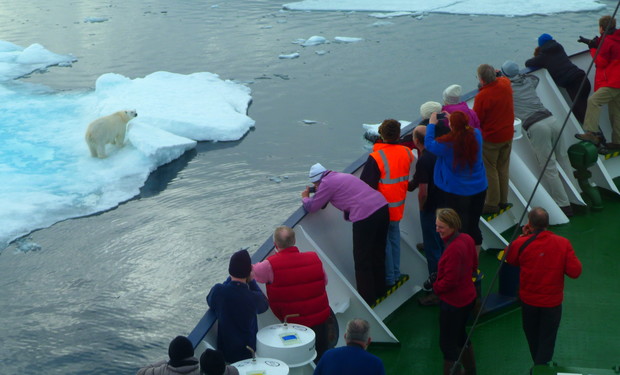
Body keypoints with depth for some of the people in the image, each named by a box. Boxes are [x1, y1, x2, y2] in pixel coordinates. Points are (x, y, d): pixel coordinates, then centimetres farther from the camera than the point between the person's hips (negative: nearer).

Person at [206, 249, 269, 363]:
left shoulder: (218, 291, -18)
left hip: (224, 351, 3)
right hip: (248, 354, -3)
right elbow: (265, 305, 3)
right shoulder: (254, 298, -22)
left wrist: (231, 278, 8)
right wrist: (251, 281, 3)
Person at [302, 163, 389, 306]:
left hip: (366, 215, -9)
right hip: (382, 207, 9)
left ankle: (367, 299, 10)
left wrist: (305, 198, 26)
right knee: (378, 253, 21)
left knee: (362, 259, 3)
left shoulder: (326, 183, -2)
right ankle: (379, 290, 35)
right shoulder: (340, 176, 24)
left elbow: (312, 207, 6)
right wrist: (318, 193, 40)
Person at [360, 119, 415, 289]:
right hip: (399, 205, 6)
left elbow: (366, 185, -18)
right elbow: (411, 179, 9)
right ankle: (396, 273, 29)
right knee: (394, 236, 20)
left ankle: (388, 278, 13)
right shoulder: (407, 152, -6)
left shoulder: (377, 157, -23)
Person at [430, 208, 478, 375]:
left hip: (452, 303, -10)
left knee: (447, 343, 4)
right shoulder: (467, 239, -2)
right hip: (469, 297, 10)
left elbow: (449, 281, -26)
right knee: (460, 336, 28)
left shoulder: (453, 249, -29)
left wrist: (435, 287, -6)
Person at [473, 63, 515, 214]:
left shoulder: (482, 96, -27)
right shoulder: (505, 83, -8)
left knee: (490, 170, 6)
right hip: (508, 134, 7)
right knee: (503, 168, 19)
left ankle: (492, 204, 12)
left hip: (490, 139, -7)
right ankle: (503, 200, 29)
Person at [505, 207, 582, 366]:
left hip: (528, 300, 1)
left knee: (532, 337, 24)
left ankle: (537, 366, 41)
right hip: (552, 301, -1)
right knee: (547, 340, 12)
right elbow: (575, 272, -16)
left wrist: (522, 236, 1)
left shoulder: (521, 244, -20)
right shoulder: (563, 244, -19)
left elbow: (509, 258, 2)